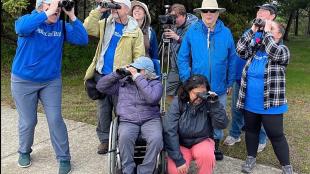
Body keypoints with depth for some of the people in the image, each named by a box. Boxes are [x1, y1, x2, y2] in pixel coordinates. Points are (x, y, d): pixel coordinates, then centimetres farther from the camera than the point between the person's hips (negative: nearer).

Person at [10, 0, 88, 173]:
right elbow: (21, 27, -35)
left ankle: (64, 158, 12)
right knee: (28, 121, 10)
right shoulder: (29, 19, -11)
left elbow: (83, 39, -15)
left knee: (56, 120, -1)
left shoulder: (61, 26, -4)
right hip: (23, 81, -1)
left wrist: (72, 16, -23)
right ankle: (24, 152, 37)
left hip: (52, 81, 2)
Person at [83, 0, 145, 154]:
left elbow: (139, 56, -5)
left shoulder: (135, 31, -1)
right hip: (101, 75, 4)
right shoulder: (105, 24, 9)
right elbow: (87, 28, -7)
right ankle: (104, 139, 25)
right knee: (103, 110, 12)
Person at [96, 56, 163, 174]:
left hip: (150, 120, -1)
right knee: (124, 137, -33)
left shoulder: (155, 84, 4)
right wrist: (118, 74, 1)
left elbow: (152, 98, -18)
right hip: (128, 121, 1)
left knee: (156, 138, -33)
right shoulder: (122, 82, 12)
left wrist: (137, 77, -15)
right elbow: (101, 86, 11)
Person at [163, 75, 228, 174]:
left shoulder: (208, 103, -12)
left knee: (206, 155, -32)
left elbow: (222, 125, -19)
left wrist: (215, 104, -30)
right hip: (181, 144, 0)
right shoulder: (178, 102, -16)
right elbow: (169, 131, -20)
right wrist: (178, 159, -23)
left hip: (202, 141, 1)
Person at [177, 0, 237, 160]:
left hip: (219, 87, 1)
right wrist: (187, 80, -9)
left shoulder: (226, 33, -2)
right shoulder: (192, 31, -4)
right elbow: (182, 58, -2)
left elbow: (232, 60, 3)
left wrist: (230, 82, 3)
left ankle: (216, 144, 34)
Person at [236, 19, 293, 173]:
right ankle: (251, 158, 37)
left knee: (276, 136, 3)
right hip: (249, 103, 5)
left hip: (271, 104, -4)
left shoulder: (283, 50, -6)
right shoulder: (255, 48, 8)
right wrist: (252, 30, -10)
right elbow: (240, 49, -8)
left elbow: (273, 52, -28)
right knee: (251, 131, 18)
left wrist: (266, 31, -17)